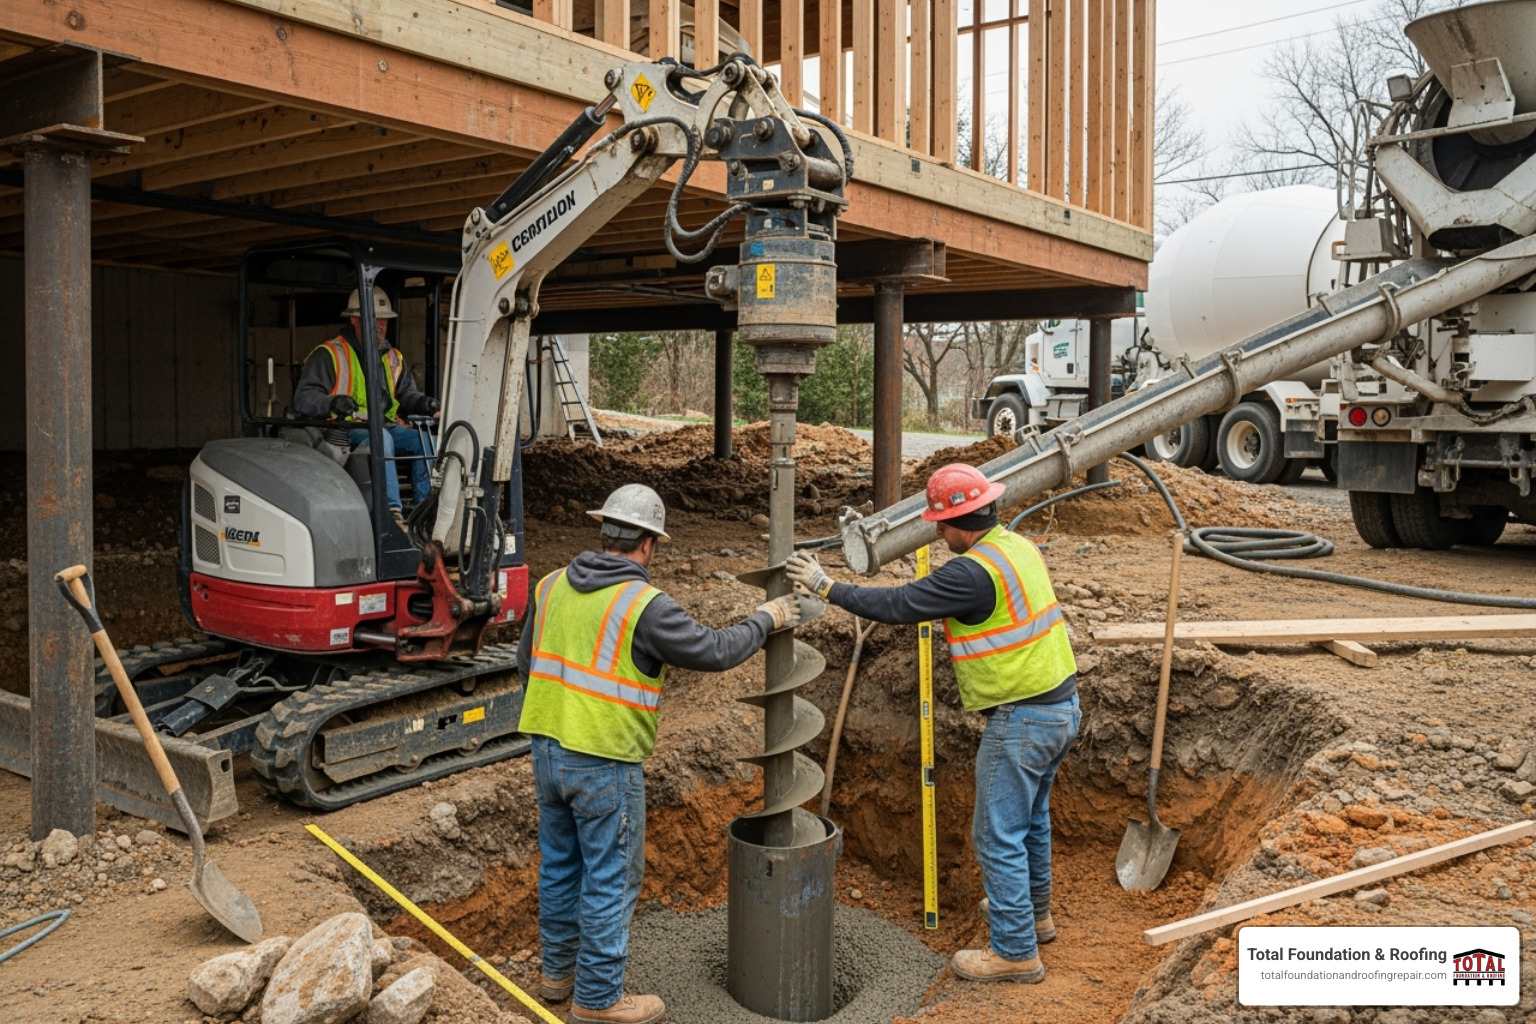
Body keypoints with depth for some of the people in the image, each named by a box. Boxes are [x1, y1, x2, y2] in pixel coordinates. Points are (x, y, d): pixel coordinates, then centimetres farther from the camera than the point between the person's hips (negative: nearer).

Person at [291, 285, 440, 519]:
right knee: (380, 437, -36)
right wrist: (332, 403, -27)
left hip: (387, 426, 6)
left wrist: (422, 403, -6)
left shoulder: (394, 358, 23)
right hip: (344, 429, -5)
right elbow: (303, 399, -5)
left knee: (425, 437, -22)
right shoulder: (328, 355, 3)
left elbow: (406, 394, 19)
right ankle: (391, 511, -43)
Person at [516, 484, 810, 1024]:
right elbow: (714, 651, -12)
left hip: (547, 749, 8)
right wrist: (765, 620, 4)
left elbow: (527, 660, 14)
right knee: (611, 877, 6)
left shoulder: (553, 586, 4)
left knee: (560, 863, 21)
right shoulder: (644, 605, -17)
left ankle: (559, 968, 37)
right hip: (604, 762, -7)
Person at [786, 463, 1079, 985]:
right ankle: (1033, 912, 44)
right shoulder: (1018, 546, 6)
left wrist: (826, 586, -13)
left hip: (1023, 719, -10)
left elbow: (897, 605, -21)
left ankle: (1015, 951, 14)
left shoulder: (974, 571, -23)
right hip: (1061, 705, 10)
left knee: (999, 835, 3)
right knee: (1030, 818, 26)